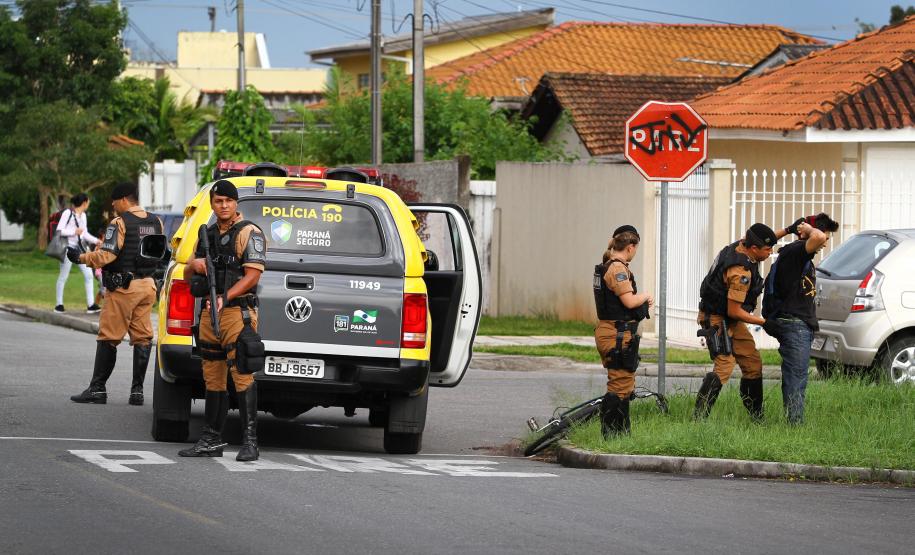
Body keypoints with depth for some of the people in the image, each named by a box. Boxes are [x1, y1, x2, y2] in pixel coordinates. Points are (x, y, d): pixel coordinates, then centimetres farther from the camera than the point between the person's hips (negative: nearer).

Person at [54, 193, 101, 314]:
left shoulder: (83, 215, 14)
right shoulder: (67, 213, -8)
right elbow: (59, 230, -12)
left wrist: (96, 241, 9)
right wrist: (74, 232, -16)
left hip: (80, 247, 7)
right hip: (69, 247, -7)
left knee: (88, 274, -1)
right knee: (63, 276, 1)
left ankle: (91, 305, -1)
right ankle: (59, 304, 10)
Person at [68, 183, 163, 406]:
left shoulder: (120, 223, -12)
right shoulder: (156, 222, 11)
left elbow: (106, 255, -18)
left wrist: (81, 257, -7)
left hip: (124, 287, -7)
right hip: (147, 286, 7)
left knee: (108, 338, -2)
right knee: (142, 337, 7)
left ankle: (97, 389, -1)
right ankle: (137, 390, 5)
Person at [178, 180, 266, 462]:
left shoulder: (249, 233, -4)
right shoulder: (208, 234, 19)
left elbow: (252, 275, -13)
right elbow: (187, 276, 23)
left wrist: (224, 297, -23)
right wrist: (194, 264, -1)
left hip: (237, 311, -8)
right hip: (210, 313, 8)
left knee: (242, 375, -13)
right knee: (213, 378, 10)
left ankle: (250, 441, -15)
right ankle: (211, 440, 15)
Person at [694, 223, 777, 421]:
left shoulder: (740, 245, -1)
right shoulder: (741, 271, -28)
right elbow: (734, 311, -24)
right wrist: (763, 322, -14)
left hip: (732, 321, 10)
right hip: (718, 321, -10)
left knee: (753, 364, 11)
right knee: (724, 366, -19)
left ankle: (757, 417, 19)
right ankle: (699, 417, -20)